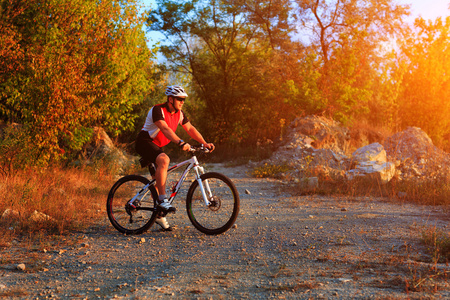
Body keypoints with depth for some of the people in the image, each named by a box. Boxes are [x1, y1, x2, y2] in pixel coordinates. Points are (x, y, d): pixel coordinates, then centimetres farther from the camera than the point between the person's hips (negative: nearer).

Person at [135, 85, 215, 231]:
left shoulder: (179, 114, 2)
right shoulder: (157, 110, -22)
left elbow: (190, 128, 7)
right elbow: (165, 129, -35)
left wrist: (205, 143, -4)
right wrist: (181, 142, -47)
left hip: (157, 145, 8)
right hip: (145, 142, -8)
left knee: (160, 178, 6)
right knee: (164, 160, -35)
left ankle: (159, 215, 17)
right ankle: (163, 200, -34)